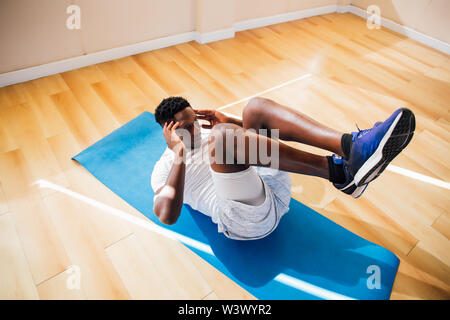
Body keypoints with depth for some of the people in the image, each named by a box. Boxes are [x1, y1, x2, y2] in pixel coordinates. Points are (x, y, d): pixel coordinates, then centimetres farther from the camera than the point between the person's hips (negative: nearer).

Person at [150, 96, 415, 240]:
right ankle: (336, 169, -29)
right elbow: (167, 215, -14)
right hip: (247, 219, -6)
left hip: (272, 188, 7)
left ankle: (350, 146, -28)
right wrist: (179, 154, -11)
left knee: (256, 106, -9)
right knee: (221, 136, -31)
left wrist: (229, 123, 12)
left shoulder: (205, 134, 28)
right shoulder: (164, 170, 8)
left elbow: (253, 139, 29)